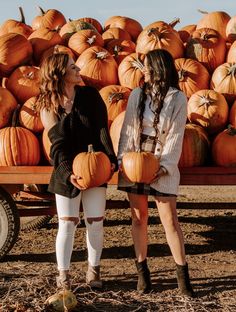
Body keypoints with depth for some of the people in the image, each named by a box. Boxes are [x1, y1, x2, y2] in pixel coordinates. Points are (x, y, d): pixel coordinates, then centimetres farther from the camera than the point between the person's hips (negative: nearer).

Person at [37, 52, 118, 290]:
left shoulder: (90, 95, 0)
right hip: (67, 172, -2)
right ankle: (63, 274, 15)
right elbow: (58, 145, -10)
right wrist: (68, 173, -25)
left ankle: (93, 270, 23)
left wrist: (111, 159, -17)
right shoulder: (48, 106, -4)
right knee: (67, 224, 1)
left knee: (95, 223, 5)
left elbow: (102, 130, -5)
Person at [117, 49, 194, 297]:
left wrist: (165, 165, -16)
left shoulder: (177, 98, -3)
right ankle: (142, 270, 18)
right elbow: (127, 128, 4)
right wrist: (122, 159, -6)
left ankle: (182, 274, 7)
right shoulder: (137, 94, 5)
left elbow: (176, 135, -7)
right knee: (139, 218, 8)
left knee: (170, 221, -2)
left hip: (162, 166, -3)